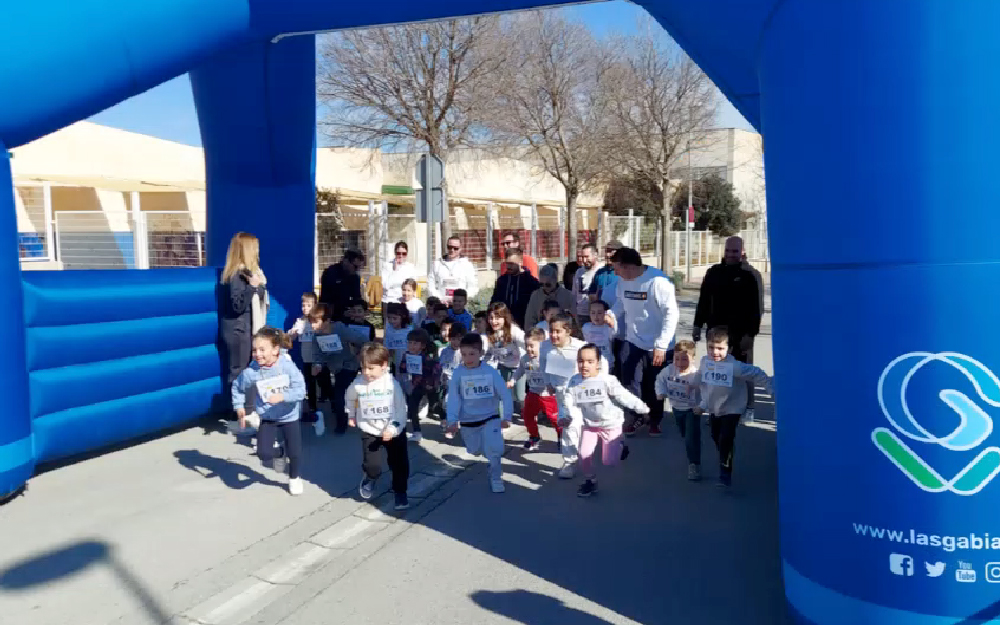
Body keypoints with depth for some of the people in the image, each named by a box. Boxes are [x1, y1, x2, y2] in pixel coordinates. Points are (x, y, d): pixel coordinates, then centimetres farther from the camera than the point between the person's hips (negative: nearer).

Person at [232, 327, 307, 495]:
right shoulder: (251, 372, -18)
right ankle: (280, 454, 26)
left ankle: (294, 478, 36)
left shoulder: (288, 366, -23)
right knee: (263, 454, -12)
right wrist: (239, 407, -1)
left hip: (289, 417, -1)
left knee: (295, 453, 3)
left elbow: (301, 390, -28)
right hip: (267, 418, 1)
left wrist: (282, 396, -41)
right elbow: (237, 387, 2)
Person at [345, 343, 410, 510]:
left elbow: (401, 409, -14)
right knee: (372, 466, -6)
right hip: (369, 431, 1)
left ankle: (399, 492, 27)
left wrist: (392, 429, -22)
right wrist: (351, 415, 24)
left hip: (394, 431, -1)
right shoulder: (358, 383, -10)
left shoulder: (392, 383, -17)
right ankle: (370, 479, 29)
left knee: (399, 464, 4)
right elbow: (349, 398, 14)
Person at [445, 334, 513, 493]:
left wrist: (506, 417, -15)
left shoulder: (491, 371, -12)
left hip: (490, 418, -2)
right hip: (468, 422, 2)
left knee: (494, 449, -17)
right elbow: (453, 399, -15)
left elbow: (505, 394, -10)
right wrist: (452, 420, -24)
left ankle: (495, 477, 10)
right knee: (475, 451, 17)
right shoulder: (458, 374, -11)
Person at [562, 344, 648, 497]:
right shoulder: (574, 381, -10)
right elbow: (568, 401, -6)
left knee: (609, 462, 0)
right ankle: (590, 481, 19)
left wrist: (641, 407, -14)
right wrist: (563, 417, -20)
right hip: (589, 424, 3)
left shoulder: (606, 380, -21)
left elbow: (624, 396, -17)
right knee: (584, 455, -7)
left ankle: (619, 446, 34)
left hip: (611, 423, -3)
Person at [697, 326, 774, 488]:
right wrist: (703, 404, 10)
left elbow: (757, 374, -20)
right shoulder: (705, 361, -9)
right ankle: (724, 464, 45)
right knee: (717, 438, 20)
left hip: (732, 409, -6)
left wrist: (771, 389, -17)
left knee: (726, 439, -15)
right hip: (714, 409, 6)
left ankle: (725, 474, -2)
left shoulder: (734, 366, -28)